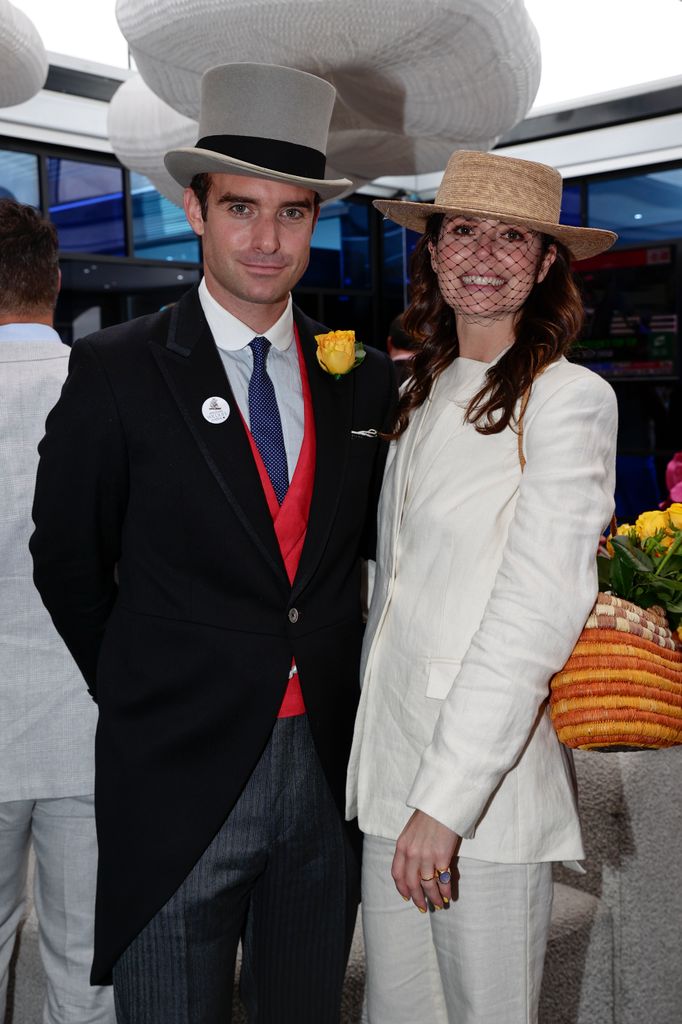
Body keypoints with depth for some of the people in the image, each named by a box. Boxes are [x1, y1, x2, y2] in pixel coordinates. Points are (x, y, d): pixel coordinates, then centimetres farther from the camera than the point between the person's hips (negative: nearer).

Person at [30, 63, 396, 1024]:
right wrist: (141, 698, 4)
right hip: (179, 777, -3)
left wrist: (345, 701, 6)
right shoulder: (116, 370, -6)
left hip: (329, 768, 4)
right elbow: (67, 564, 0)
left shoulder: (365, 374, 4)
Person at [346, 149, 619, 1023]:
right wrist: (386, 767, 8)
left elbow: (537, 610, -17)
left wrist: (445, 798, -19)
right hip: (387, 767, 6)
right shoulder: (424, 399, 12)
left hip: (487, 781, -6)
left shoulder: (569, 400, -10)